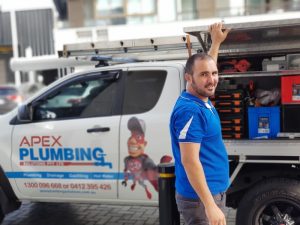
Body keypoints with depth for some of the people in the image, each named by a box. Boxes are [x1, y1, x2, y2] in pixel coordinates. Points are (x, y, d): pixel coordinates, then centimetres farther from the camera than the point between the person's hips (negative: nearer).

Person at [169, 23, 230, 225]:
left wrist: (216, 42, 33)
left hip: (215, 192, 10)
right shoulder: (190, 110, -22)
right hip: (201, 198, -10)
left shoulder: (202, 99, 6)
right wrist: (210, 205, -30)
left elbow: (207, 65, 29)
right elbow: (189, 161, -27)